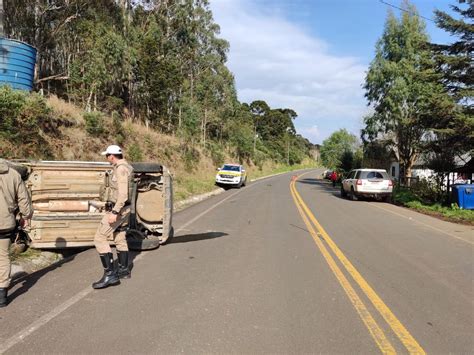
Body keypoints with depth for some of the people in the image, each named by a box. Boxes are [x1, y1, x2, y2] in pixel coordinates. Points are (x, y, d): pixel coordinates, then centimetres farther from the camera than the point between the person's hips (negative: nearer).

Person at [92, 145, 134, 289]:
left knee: (100, 238, -9)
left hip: (118, 209, -10)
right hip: (122, 208, 10)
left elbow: (123, 194, -27)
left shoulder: (121, 169, -21)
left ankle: (110, 274, -8)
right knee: (119, 238, 19)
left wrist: (114, 213, -29)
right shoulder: (123, 167, 11)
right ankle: (124, 270, 30)